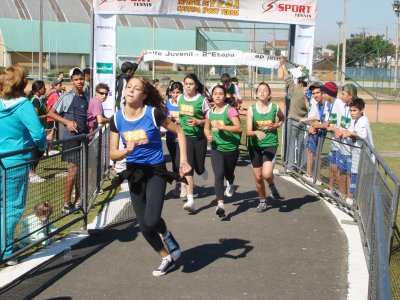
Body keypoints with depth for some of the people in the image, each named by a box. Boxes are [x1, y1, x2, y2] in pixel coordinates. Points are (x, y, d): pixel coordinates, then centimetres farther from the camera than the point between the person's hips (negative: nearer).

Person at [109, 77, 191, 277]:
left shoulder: (154, 113, -14)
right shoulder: (117, 119, -4)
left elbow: (179, 132, -3)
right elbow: (113, 154, -1)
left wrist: (183, 160, -11)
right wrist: (126, 151, -23)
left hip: (156, 171, -4)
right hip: (134, 173, 4)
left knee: (151, 220, -21)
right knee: (144, 227, 7)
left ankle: (165, 234, 16)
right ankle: (167, 257, 31)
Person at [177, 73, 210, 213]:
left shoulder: (202, 100, -7)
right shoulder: (180, 98, 5)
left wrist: (198, 122, -19)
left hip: (199, 137, -2)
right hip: (185, 136, 2)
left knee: (199, 168, 6)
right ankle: (190, 200, -9)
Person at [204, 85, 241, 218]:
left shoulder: (230, 110, -11)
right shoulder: (210, 112, 4)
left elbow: (238, 128, -20)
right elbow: (206, 128, 20)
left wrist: (223, 127, -27)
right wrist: (208, 135, -1)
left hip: (231, 148, -2)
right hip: (216, 148, 2)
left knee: (228, 173, 17)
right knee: (218, 175, -14)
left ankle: (230, 184, 55)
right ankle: (220, 204, -18)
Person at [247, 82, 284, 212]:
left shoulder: (275, 108, -5)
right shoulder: (251, 109, -7)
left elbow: (282, 118, 19)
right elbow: (248, 131, -13)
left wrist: (276, 125, -2)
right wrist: (256, 133, -35)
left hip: (270, 144, -1)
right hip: (255, 145, 1)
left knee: (266, 174, -20)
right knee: (258, 177, 9)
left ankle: (272, 186, 16)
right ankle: (263, 201, 33)